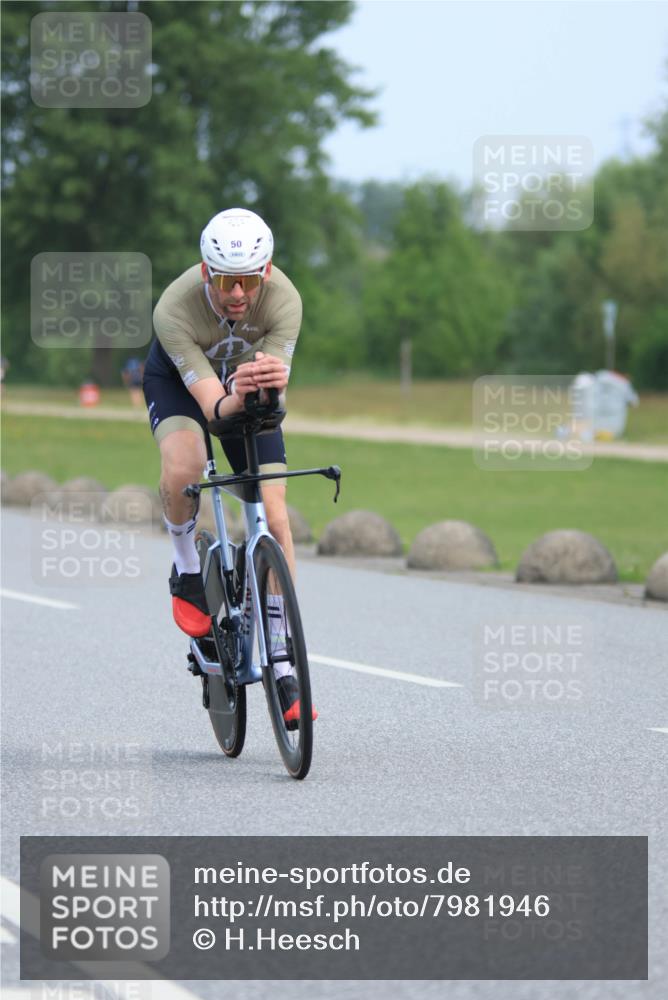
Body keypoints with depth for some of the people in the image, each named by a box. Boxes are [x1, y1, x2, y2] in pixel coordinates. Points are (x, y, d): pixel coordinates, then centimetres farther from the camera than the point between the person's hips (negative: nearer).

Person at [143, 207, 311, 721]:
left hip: (248, 384, 2)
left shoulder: (284, 299, -33)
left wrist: (272, 382, -62)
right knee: (183, 470, -34)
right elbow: (209, 400, -42)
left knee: (273, 511, -11)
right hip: (178, 379, -2)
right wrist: (233, 399, -66)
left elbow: (276, 392, -38)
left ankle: (283, 669, -5)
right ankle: (187, 572, -2)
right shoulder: (175, 308, -38)